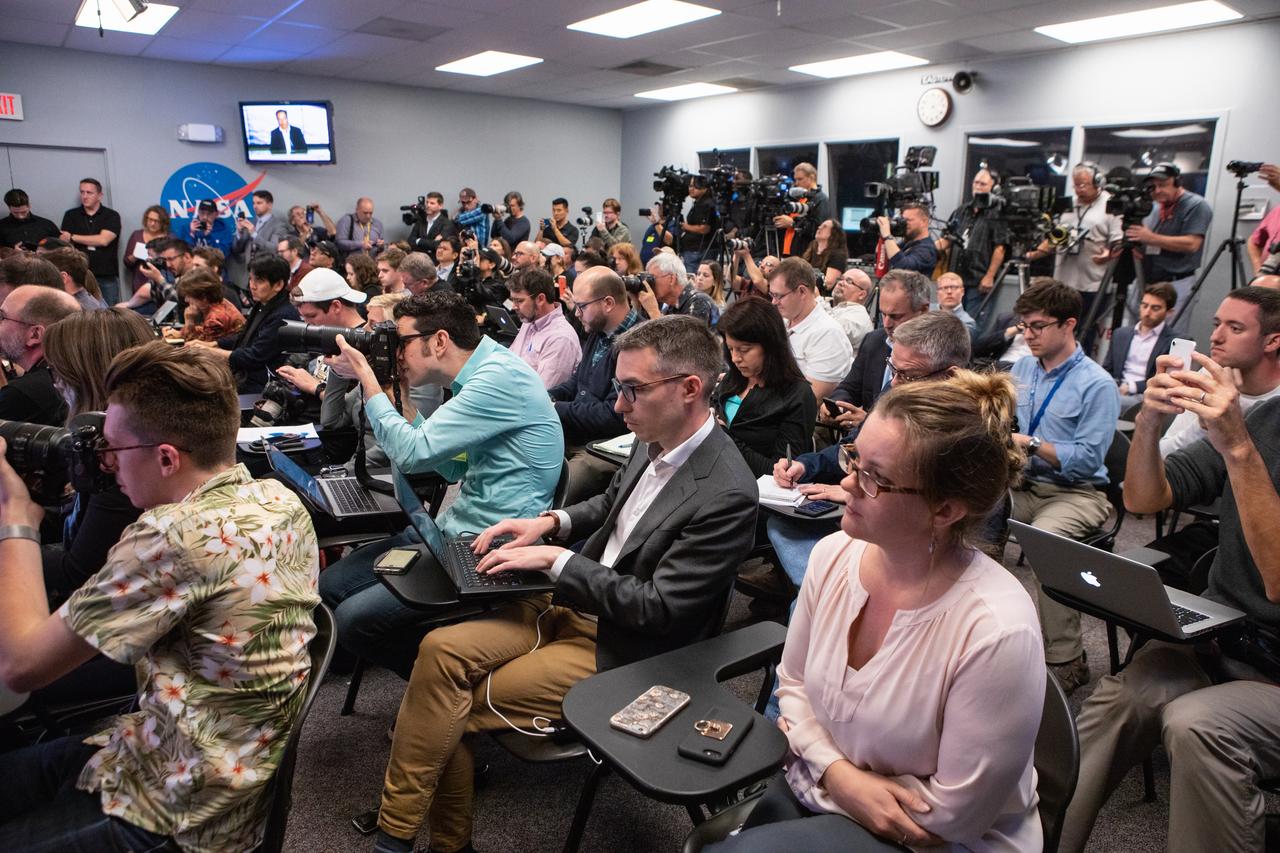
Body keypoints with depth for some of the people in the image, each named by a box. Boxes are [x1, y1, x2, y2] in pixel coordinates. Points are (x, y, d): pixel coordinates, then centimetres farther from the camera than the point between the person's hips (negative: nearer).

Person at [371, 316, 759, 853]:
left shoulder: (727, 495, -25)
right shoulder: (656, 441, -1)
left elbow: (658, 608, -23)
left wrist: (556, 560, -18)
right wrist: (552, 521, 2)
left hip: (616, 646, -7)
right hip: (572, 599, 7)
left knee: (451, 709, -10)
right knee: (440, 649, -9)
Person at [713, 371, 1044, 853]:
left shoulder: (996, 633, -29)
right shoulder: (834, 555, -11)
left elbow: (952, 812, -19)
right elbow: (793, 682, 3)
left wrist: (810, 744, -11)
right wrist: (836, 771, -14)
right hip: (820, 791, 5)